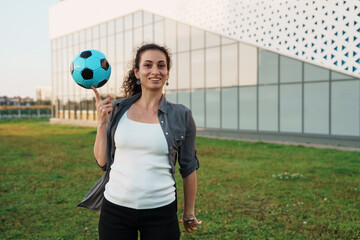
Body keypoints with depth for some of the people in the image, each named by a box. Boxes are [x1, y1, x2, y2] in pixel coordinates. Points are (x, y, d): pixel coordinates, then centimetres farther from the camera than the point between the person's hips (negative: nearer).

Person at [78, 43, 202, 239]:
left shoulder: (181, 116, -2)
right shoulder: (117, 110, 2)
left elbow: (188, 168, 4)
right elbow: (102, 161, 4)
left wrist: (189, 213, 8)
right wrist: (102, 122, -7)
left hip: (160, 211, -1)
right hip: (115, 208, 2)